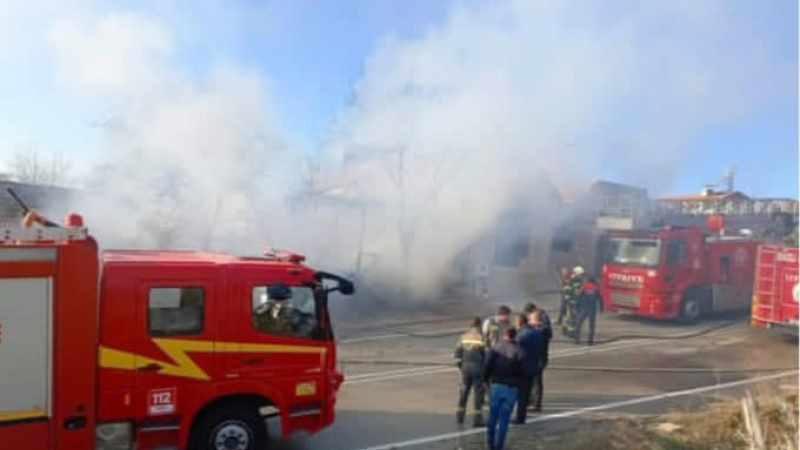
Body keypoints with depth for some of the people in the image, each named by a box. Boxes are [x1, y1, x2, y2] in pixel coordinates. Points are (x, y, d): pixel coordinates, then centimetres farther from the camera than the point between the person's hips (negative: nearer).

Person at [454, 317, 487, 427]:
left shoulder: (463, 337, 3)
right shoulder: (482, 338, -11)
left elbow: (458, 353, 3)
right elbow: (486, 355, -11)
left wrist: (460, 365, 13)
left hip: (465, 368, 4)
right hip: (478, 369, -4)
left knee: (463, 391, 16)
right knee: (478, 393, 5)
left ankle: (460, 417, 22)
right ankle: (477, 419, 6)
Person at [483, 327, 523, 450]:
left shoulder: (496, 348, -1)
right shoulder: (519, 351, -3)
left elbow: (487, 366, -7)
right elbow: (522, 372, -7)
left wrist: (486, 380, 6)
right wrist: (517, 384, 8)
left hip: (496, 386, 1)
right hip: (511, 388, -1)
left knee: (493, 416, 14)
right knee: (504, 419, 6)